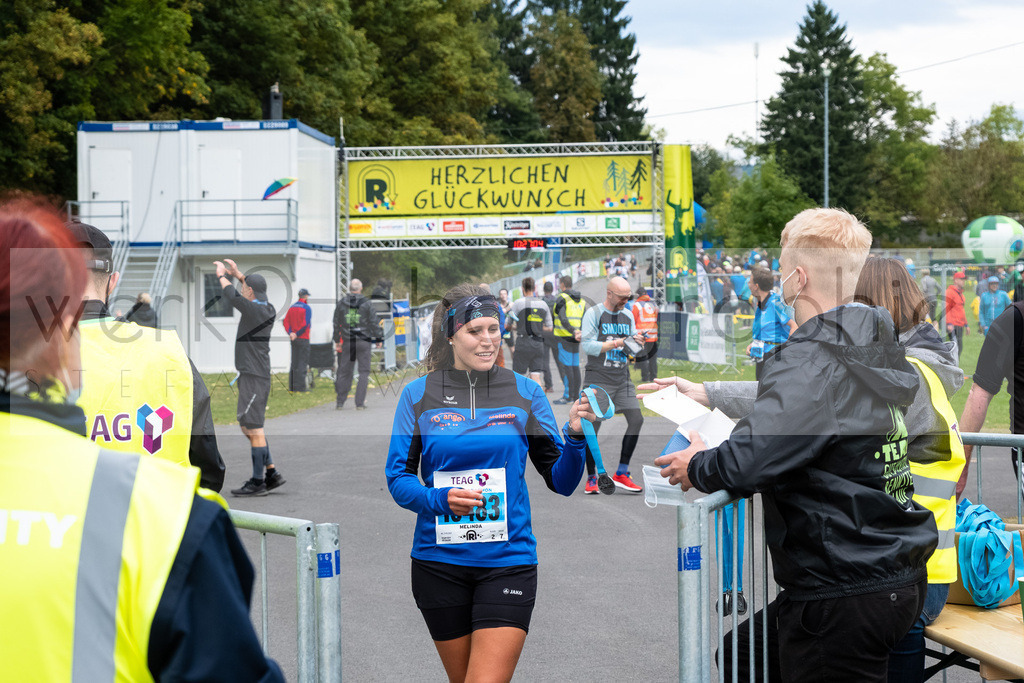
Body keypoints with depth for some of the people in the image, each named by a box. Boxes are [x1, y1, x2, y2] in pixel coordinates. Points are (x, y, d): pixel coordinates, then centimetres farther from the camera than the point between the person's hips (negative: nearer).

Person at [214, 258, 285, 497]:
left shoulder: (255, 310, -16)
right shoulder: (268, 310, 10)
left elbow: (232, 295, -16)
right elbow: (257, 290, 30)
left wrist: (222, 275, 2)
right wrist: (237, 273, 33)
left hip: (253, 377, -10)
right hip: (255, 374, 10)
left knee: (253, 428, -7)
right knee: (247, 426, 16)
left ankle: (257, 482, -5)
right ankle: (272, 473, 16)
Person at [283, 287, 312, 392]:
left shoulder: (292, 307, 12)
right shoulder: (307, 308, -9)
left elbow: (285, 321, 5)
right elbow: (306, 323, -19)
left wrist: (290, 333, -6)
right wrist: (296, 334, -13)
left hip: (293, 339, 7)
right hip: (303, 339, -7)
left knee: (294, 362, 11)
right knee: (303, 362, -5)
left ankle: (292, 386, 10)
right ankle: (300, 386, -8)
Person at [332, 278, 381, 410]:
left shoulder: (341, 303, 5)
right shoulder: (367, 304, -3)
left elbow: (336, 324, 10)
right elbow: (374, 323, -4)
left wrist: (337, 341, 18)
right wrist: (378, 338, 5)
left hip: (347, 342, 3)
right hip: (363, 341, -3)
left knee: (345, 371, 10)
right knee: (364, 372, 2)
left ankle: (340, 402, 12)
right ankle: (360, 403, -4)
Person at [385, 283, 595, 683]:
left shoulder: (525, 394, 2)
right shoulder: (418, 395, 1)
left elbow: (561, 482, 2)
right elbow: (398, 477, 0)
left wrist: (575, 437, -17)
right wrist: (440, 500, -19)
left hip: (507, 561, -1)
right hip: (439, 563, 1)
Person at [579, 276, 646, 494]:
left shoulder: (628, 317, 14)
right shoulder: (593, 314, -3)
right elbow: (587, 345, -13)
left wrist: (637, 343, -6)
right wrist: (613, 344, -23)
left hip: (623, 379, 6)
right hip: (598, 379, -5)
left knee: (636, 420, -5)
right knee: (593, 426, -5)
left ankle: (621, 474, 2)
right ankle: (592, 478, 6)